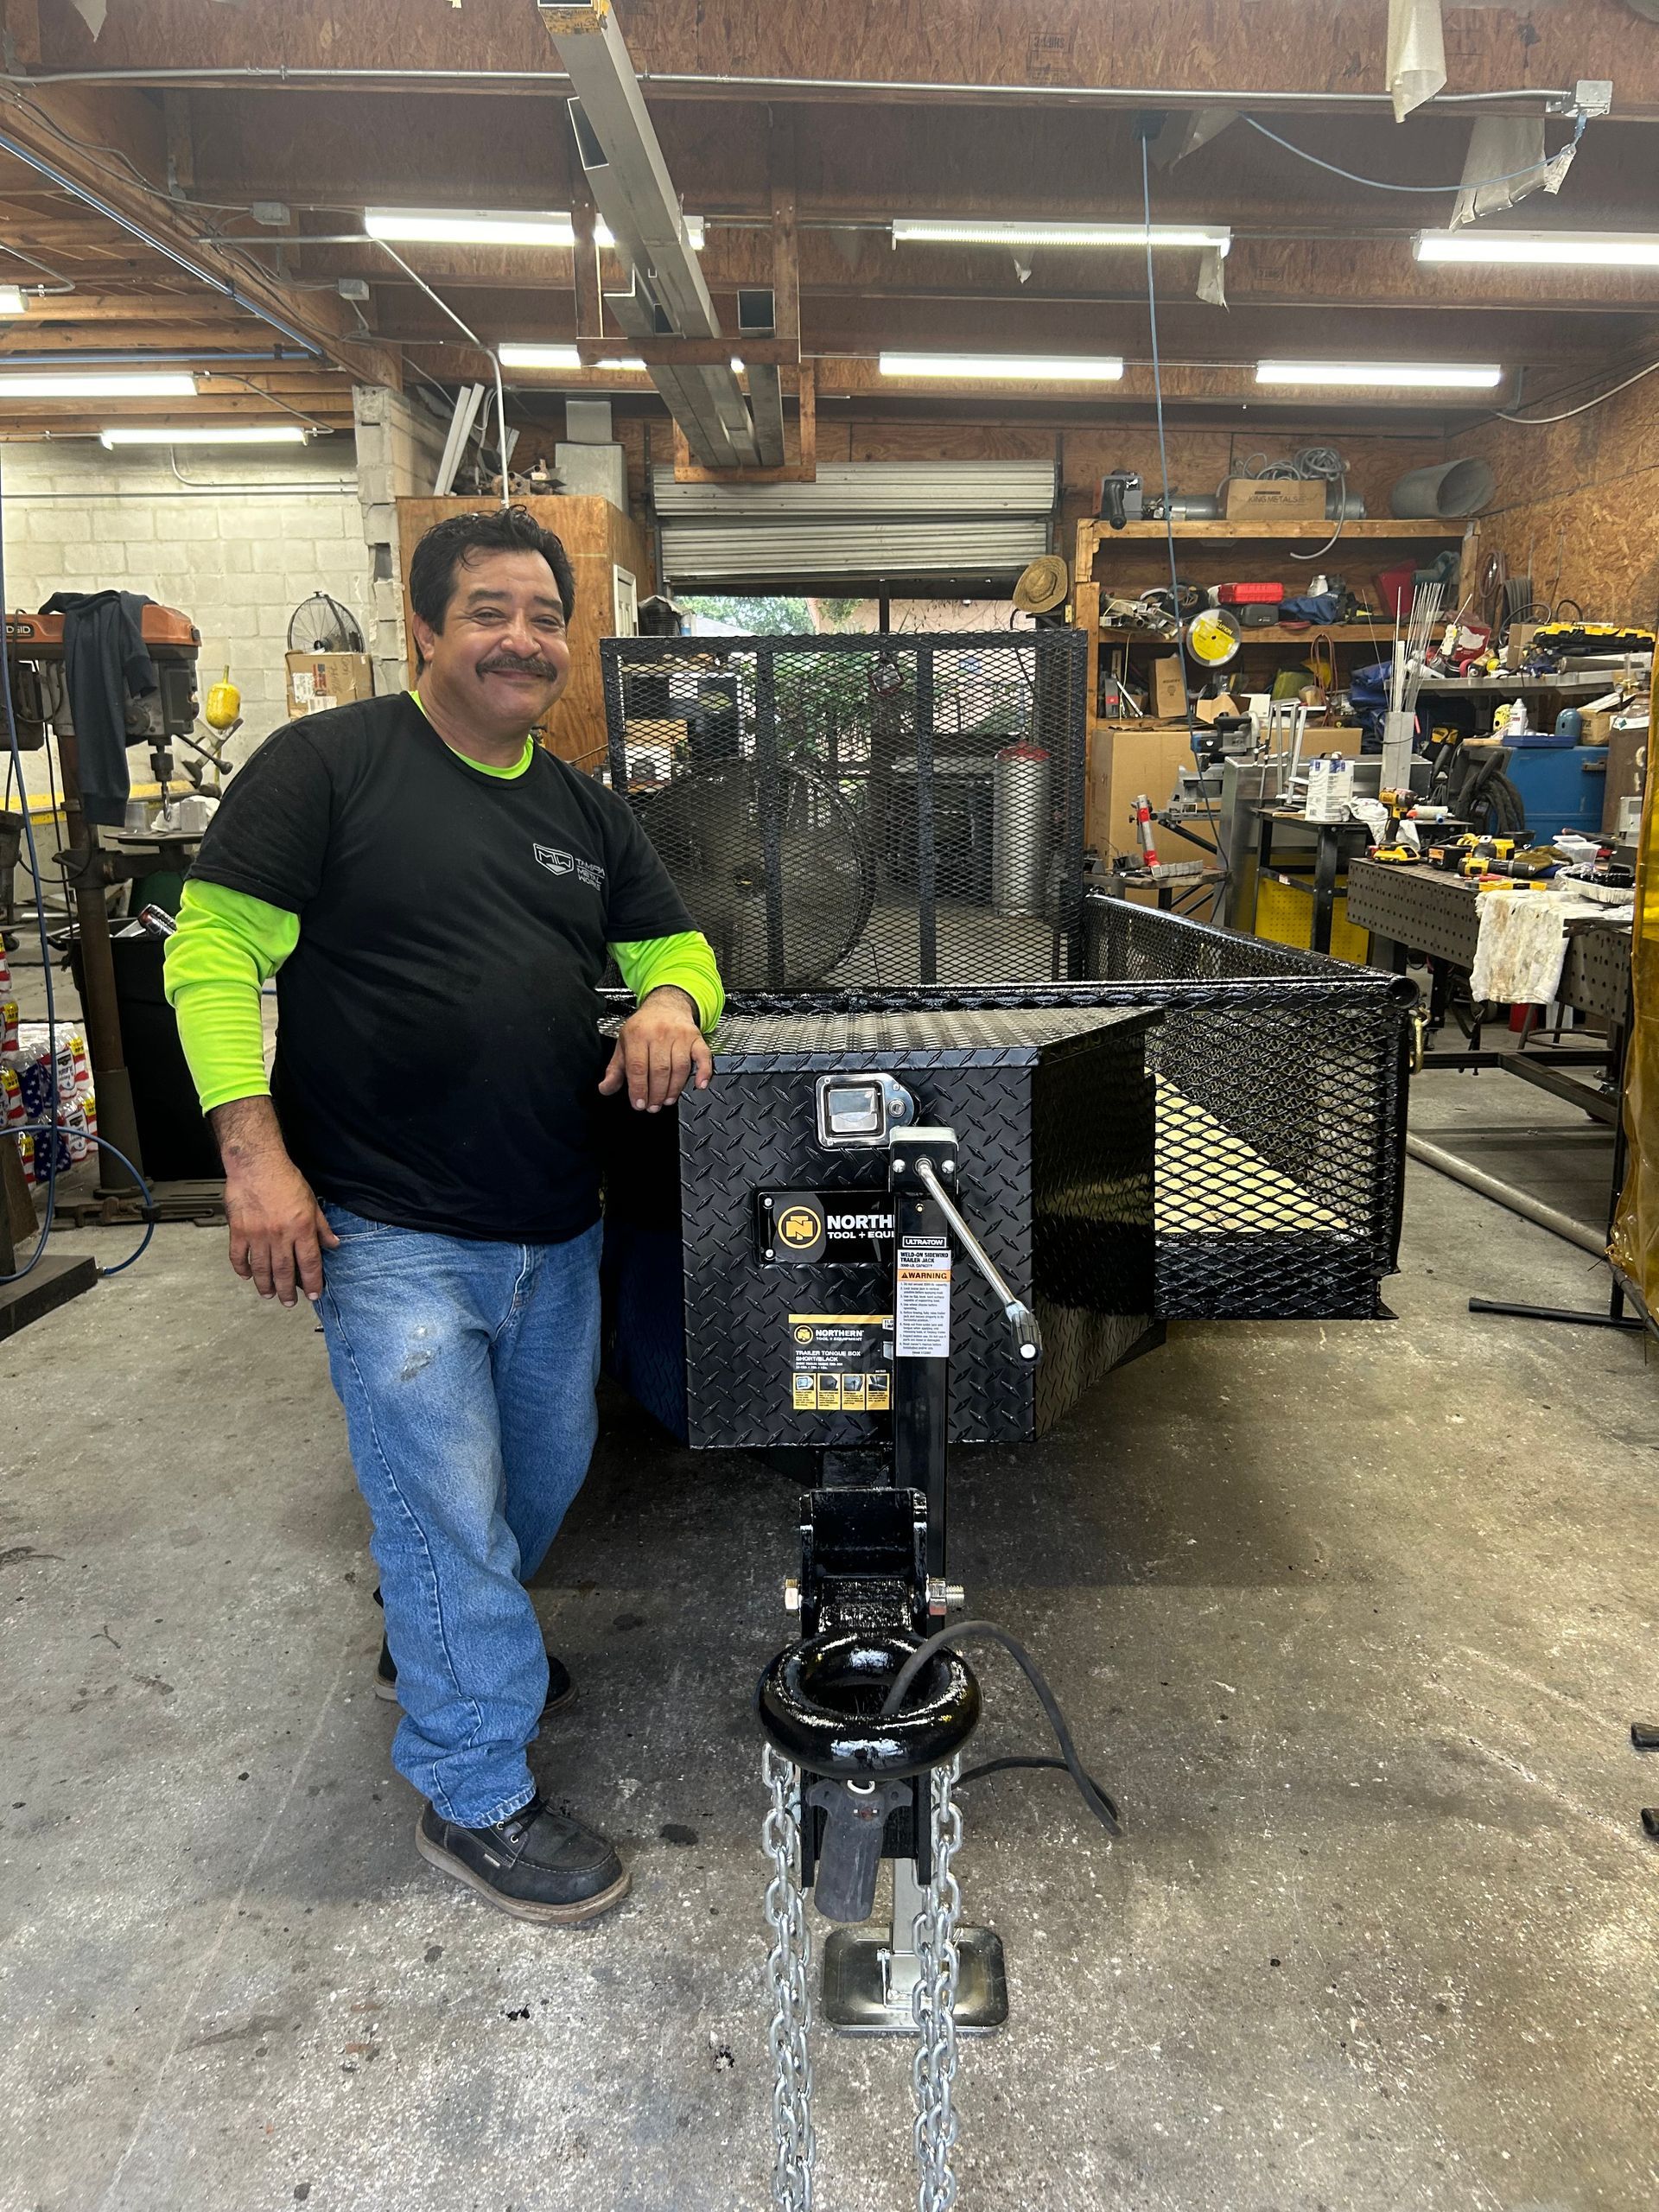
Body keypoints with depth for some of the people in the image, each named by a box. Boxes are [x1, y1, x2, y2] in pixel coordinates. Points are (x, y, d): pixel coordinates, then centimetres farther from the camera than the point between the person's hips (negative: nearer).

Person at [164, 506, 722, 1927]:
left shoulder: (585, 810, 12)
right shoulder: (329, 764, -7)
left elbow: (674, 945, 16)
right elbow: (215, 952, -9)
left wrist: (669, 1003, -9)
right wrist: (254, 1156, -18)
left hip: (557, 1228, 7)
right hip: (392, 1235, -7)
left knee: (545, 1474, 22)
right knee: (449, 1509, 0)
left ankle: (436, 1639, 50)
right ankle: (476, 1801, 20)